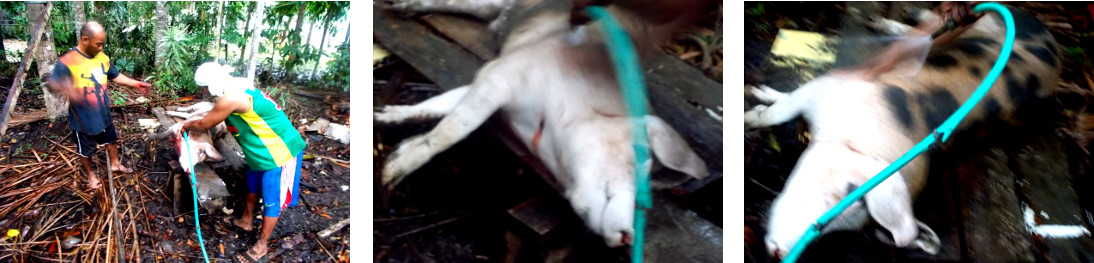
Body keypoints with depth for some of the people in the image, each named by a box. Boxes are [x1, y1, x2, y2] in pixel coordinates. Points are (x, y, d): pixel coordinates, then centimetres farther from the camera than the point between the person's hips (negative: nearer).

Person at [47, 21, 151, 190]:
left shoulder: (102, 57, -5)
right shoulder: (67, 61, -25)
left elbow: (116, 76, 10)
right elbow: (51, 84, -33)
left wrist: (136, 84, 1)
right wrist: (64, 87, -56)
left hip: (104, 114, 6)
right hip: (83, 119, -6)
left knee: (111, 139, 27)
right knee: (86, 150, 16)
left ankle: (115, 164, 51)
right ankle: (90, 174, 40)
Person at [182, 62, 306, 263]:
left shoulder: (230, 98, -28)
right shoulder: (237, 86, 1)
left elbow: (204, 125, -11)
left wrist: (187, 126, 8)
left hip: (279, 150, -10)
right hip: (263, 146, 10)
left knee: (272, 199, 4)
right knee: (253, 184, 27)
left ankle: (261, 247, 16)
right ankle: (246, 221, 48)